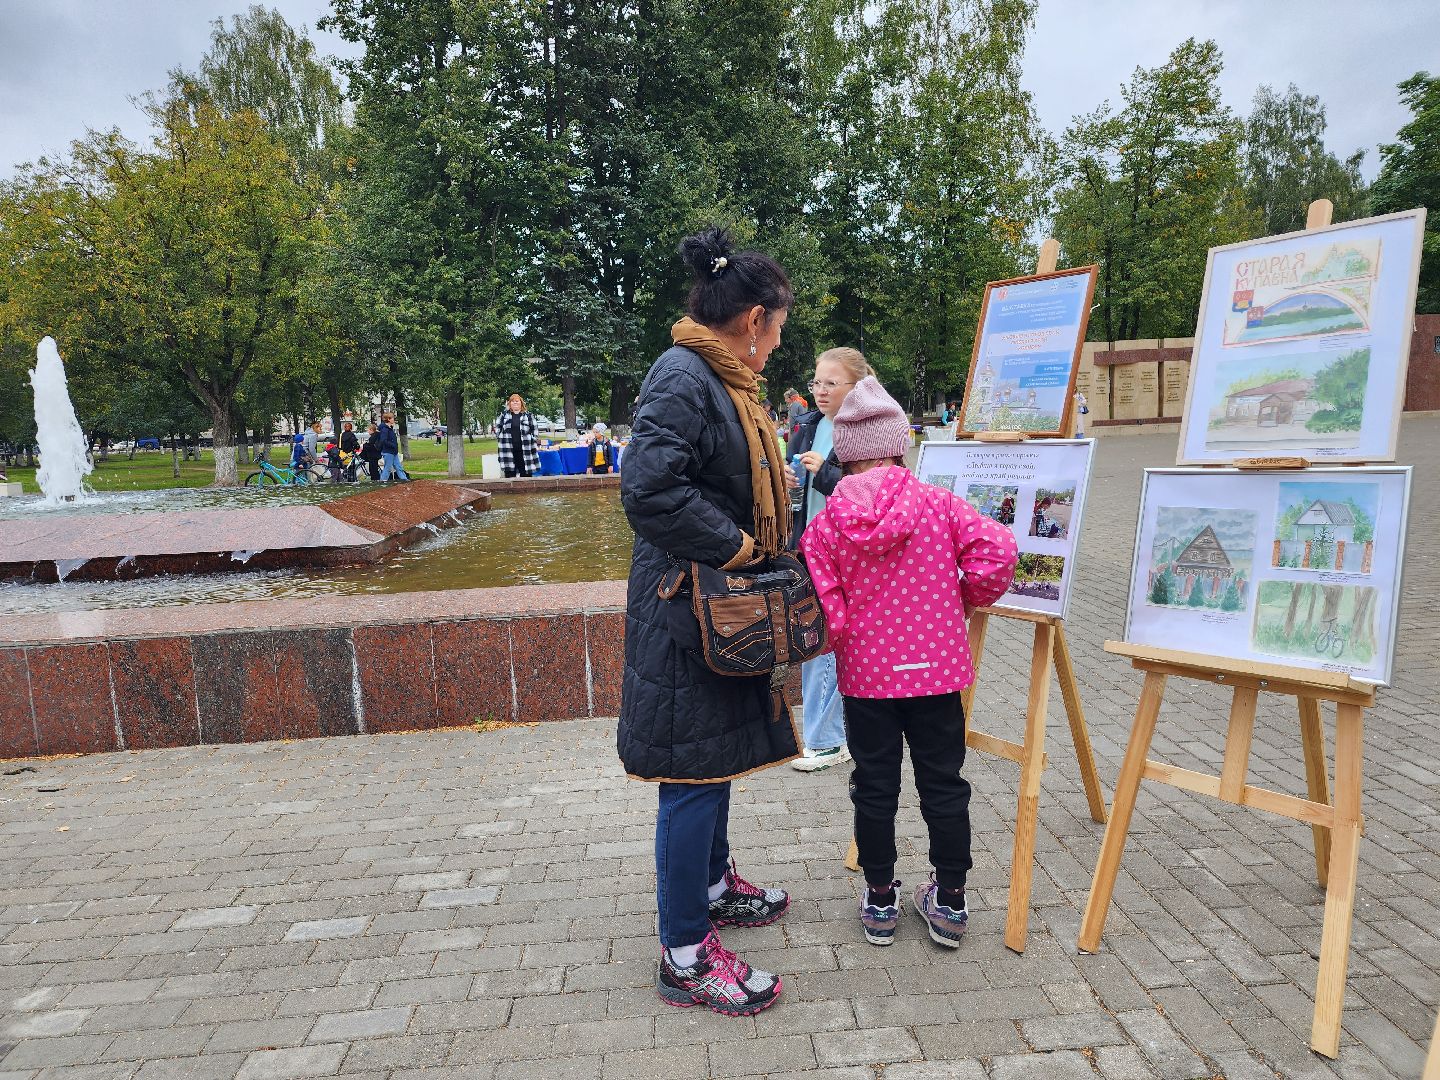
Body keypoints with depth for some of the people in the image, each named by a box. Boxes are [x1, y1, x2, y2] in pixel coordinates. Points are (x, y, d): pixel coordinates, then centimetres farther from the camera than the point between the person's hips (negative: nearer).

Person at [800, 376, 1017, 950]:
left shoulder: (825, 522, -8)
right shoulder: (938, 503, -8)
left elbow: (819, 607, -11)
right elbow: (998, 547, -16)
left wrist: (843, 640, 8)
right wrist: (966, 598, 0)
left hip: (865, 674, 0)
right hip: (937, 667, 0)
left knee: (874, 787, 13)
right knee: (943, 783, 14)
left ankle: (880, 902, 27)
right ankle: (949, 902, 26)